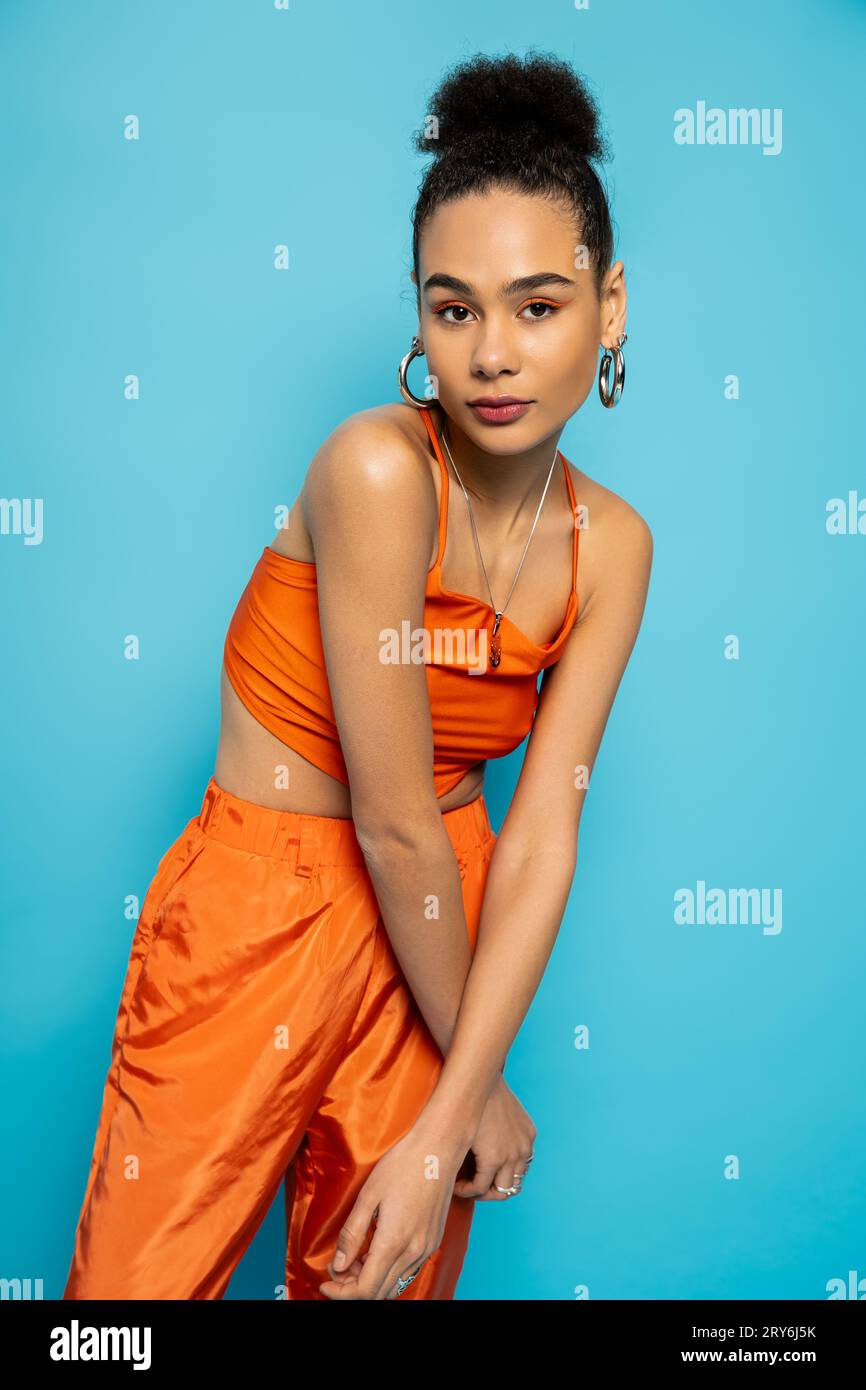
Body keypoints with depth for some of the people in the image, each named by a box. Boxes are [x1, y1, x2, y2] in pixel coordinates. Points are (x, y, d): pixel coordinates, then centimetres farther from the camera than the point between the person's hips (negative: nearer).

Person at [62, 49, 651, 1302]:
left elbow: (541, 843, -9)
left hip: (444, 923, 5)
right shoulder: (378, 468, -23)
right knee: (143, 1279, 9)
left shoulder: (610, 545, -6)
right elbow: (395, 827, -21)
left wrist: (445, 1130, -13)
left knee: (380, 1277, 20)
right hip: (259, 915, -4)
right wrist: (481, 1080, -8)